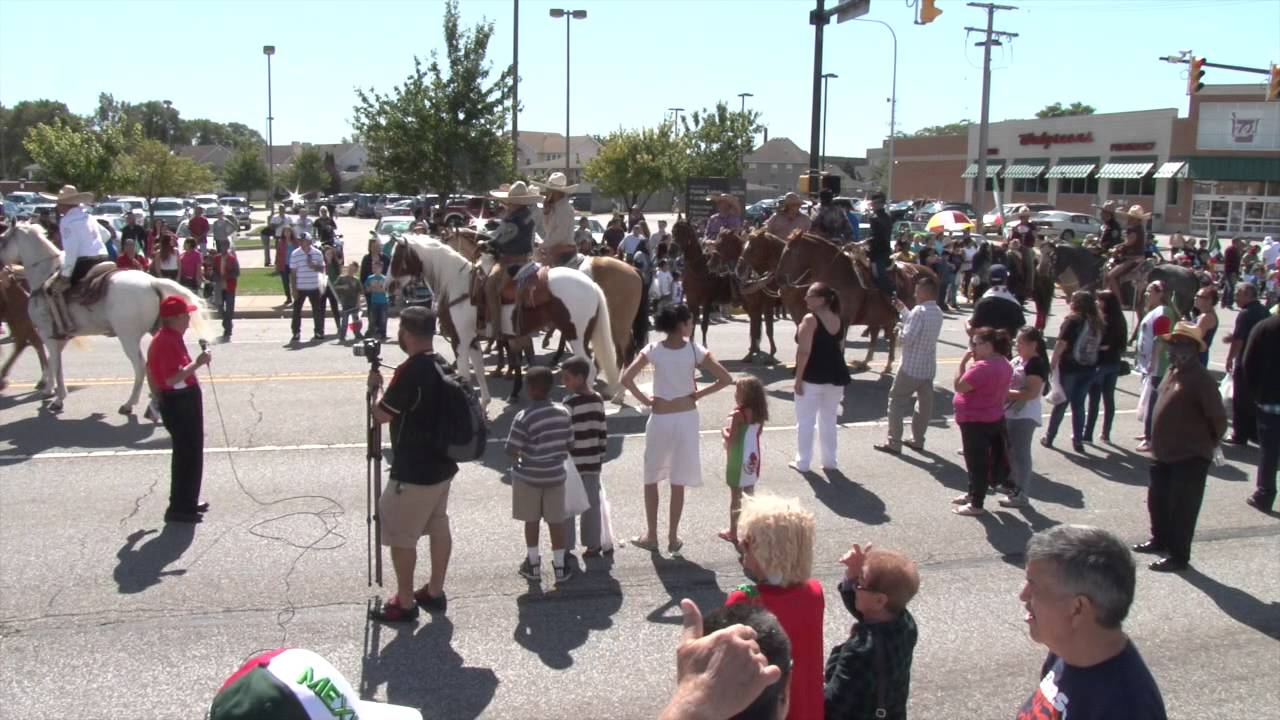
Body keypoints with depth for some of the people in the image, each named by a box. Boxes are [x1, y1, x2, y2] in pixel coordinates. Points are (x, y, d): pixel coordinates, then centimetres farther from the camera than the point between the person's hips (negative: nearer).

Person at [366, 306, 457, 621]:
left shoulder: (411, 372, -24)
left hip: (413, 472, -9)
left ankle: (405, 603, 14)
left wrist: (375, 386, 0)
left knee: (399, 536, 4)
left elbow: (381, 415, -15)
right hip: (441, 464, 9)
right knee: (438, 526, 17)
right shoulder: (442, 366, 4)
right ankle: (434, 592, 30)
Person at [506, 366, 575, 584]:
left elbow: (511, 451, -17)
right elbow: (570, 445, 4)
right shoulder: (563, 413, -4)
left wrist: (518, 460, 4)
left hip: (528, 477, -3)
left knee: (531, 521, 13)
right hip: (555, 475, 3)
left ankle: (533, 564, 24)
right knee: (556, 521, 12)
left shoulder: (524, 417, -19)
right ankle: (560, 566, 19)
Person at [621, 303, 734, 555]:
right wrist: (698, 394, -2)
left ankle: (651, 535, 22)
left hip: (660, 419, 0)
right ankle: (673, 539, 18)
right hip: (686, 418, 0)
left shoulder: (653, 350, -8)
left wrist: (645, 400, -1)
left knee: (651, 479, 16)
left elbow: (626, 379, -13)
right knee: (678, 482, 10)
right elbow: (726, 379, -12)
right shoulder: (695, 350, -10)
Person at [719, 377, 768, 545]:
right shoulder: (759, 413, 0)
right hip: (753, 457, 7)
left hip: (739, 459, -7)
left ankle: (733, 532, 13)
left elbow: (731, 440, -20)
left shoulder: (738, 415, -20)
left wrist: (724, 431, -1)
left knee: (736, 497, 4)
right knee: (750, 494, 19)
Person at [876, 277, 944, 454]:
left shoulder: (920, 310, -20)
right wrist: (902, 310, 22)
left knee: (896, 402, 3)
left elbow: (907, 338, -23)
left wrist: (898, 333, -3)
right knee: (925, 403, 14)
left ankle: (893, 443, 3)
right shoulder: (937, 312, 6)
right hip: (929, 367, 8)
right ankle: (918, 441, 24)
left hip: (911, 367, -8)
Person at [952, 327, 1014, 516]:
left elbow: (959, 386, -24)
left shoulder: (983, 367, -27)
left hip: (976, 421, -10)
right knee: (980, 460, 21)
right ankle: (973, 494, 35)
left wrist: (963, 362, -17)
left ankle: (976, 504, 10)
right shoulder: (1004, 364, 5)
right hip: (993, 418, 10)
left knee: (976, 462, 1)